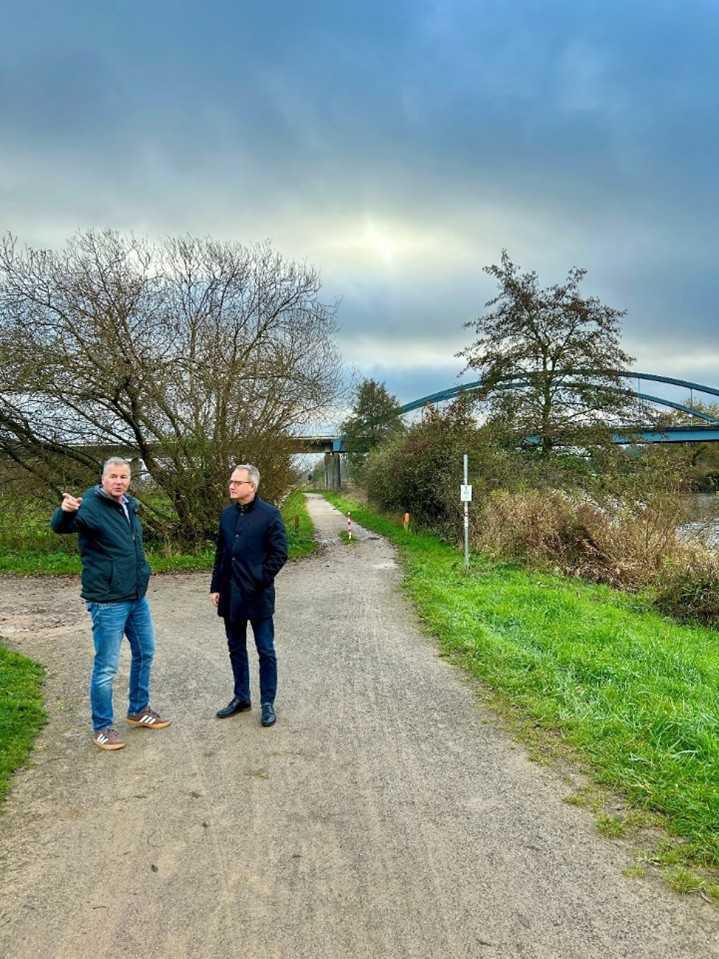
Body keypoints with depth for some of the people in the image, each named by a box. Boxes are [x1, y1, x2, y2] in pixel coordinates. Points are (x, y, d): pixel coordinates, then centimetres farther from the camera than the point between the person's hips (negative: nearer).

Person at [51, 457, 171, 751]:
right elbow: (60, 527, -35)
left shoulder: (130, 506, 8)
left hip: (137, 597, 8)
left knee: (145, 653, 18)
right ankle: (101, 727, 18)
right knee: (106, 666, 1)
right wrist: (65, 511, -56)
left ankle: (139, 710, 36)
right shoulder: (90, 506, -15)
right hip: (108, 602, -8)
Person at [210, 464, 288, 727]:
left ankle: (267, 703, 17)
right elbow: (220, 553, 13)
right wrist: (216, 587, 9)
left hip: (257, 596, -6)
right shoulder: (227, 514, 7)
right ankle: (241, 697, 31)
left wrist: (261, 580, -13)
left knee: (265, 651, 5)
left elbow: (280, 553, -10)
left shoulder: (269, 514, -10)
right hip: (230, 595, 6)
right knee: (236, 649, 16)